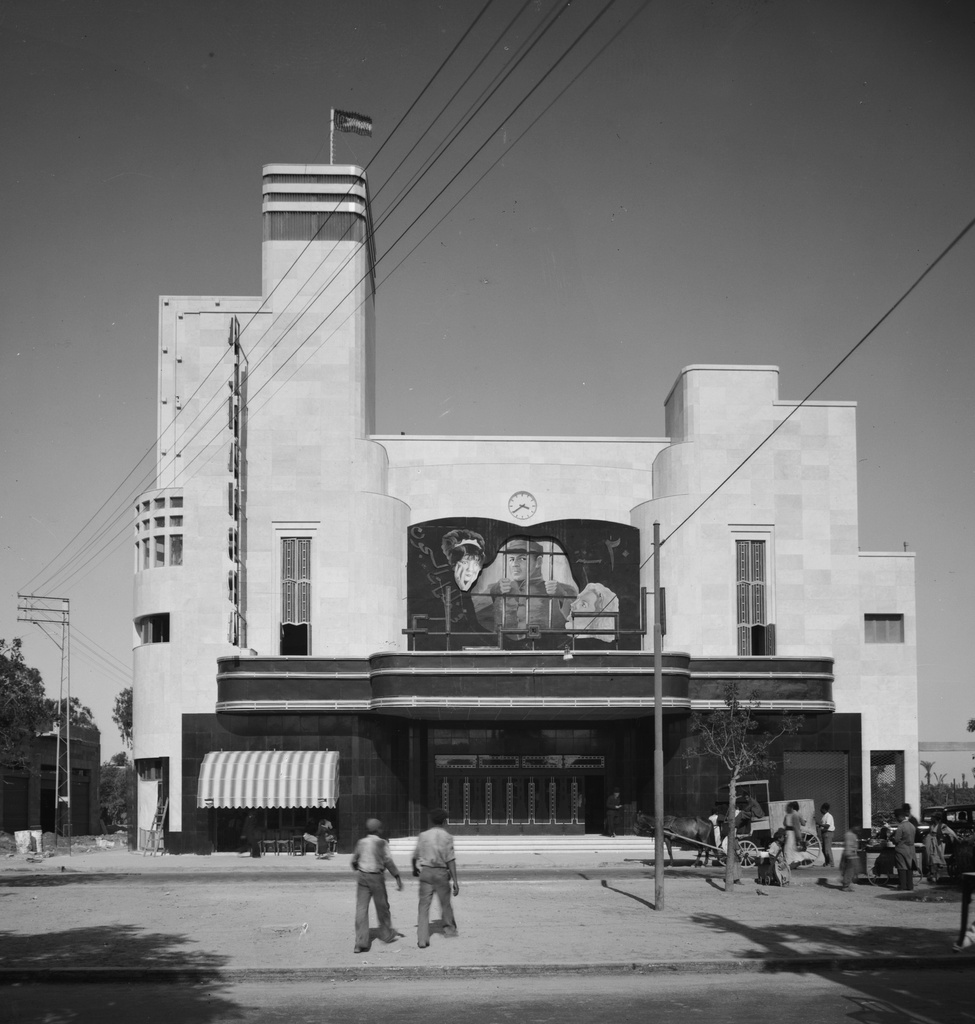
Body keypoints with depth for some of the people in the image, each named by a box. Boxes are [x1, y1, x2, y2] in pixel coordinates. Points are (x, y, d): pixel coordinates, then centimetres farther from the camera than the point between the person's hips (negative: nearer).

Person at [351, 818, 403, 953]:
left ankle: (361, 943, -7)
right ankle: (386, 934, 32)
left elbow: (354, 861, 11)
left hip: (362, 876, 3)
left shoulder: (361, 843, 4)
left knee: (361, 908, 0)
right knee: (382, 907, 15)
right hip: (376, 877, -3)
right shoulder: (382, 843, -7)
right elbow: (388, 861, -14)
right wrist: (398, 877, -13)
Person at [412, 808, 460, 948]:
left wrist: (415, 869, 31)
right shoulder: (447, 837, -4)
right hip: (442, 872, -1)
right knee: (445, 902, 18)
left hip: (426, 872, 1)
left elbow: (415, 856, 10)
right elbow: (451, 860, -9)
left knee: (423, 905, 2)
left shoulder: (423, 836, 1)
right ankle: (450, 927, 36)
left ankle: (422, 939, -4)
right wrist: (455, 880, -8)